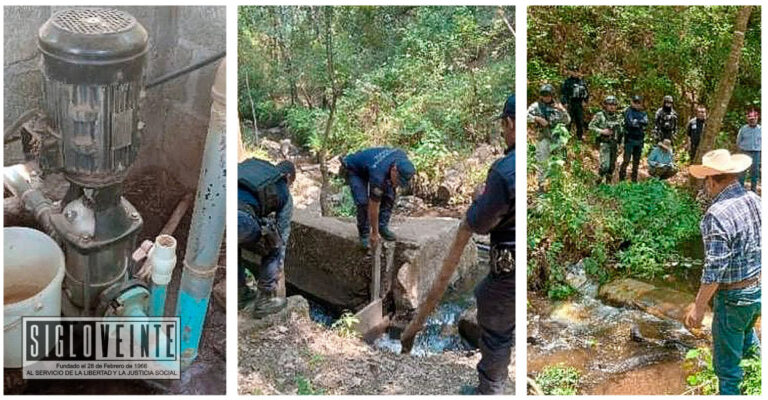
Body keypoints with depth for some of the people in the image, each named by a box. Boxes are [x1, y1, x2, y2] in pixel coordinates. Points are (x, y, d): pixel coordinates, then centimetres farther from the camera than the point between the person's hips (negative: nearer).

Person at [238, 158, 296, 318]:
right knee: (273, 250, 24)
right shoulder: (284, 193, 25)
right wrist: (278, 268, 39)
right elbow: (282, 232, 28)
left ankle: (241, 295, 39)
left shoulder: (250, 164, 36)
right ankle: (264, 300, 24)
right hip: (242, 217, -4)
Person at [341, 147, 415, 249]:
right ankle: (364, 233, -4)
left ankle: (383, 227, 4)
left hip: (369, 164, 7)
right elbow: (373, 208, -33)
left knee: (389, 195, -9)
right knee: (363, 202, -22)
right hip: (353, 170, -6)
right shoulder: (378, 175, -42)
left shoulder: (403, 158, -26)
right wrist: (374, 233, -26)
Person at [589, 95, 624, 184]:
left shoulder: (618, 117, 9)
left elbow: (622, 130, 18)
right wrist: (602, 131, -18)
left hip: (615, 144, 5)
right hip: (604, 143, -5)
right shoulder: (600, 115, -6)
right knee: (605, 165, -14)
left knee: (612, 166, 11)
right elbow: (591, 126, -8)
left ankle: (608, 182, 23)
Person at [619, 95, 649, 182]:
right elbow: (630, 122, -19)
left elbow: (646, 122, -6)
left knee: (636, 161, 10)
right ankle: (621, 178, -1)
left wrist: (636, 122, -16)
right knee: (626, 160, -7)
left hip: (639, 140, 5)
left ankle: (634, 179, 18)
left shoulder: (643, 113, 12)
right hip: (630, 139, -5)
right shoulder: (628, 111, -4)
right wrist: (640, 122, -7)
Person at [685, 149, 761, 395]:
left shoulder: (717, 215, -26)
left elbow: (714, 270, -25)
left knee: (727, 359, 10)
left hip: (734, 297, -8)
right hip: (759, 287, 8)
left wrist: (698, 307, -15)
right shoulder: (755, 200, -3)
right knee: (746, 334, 33)